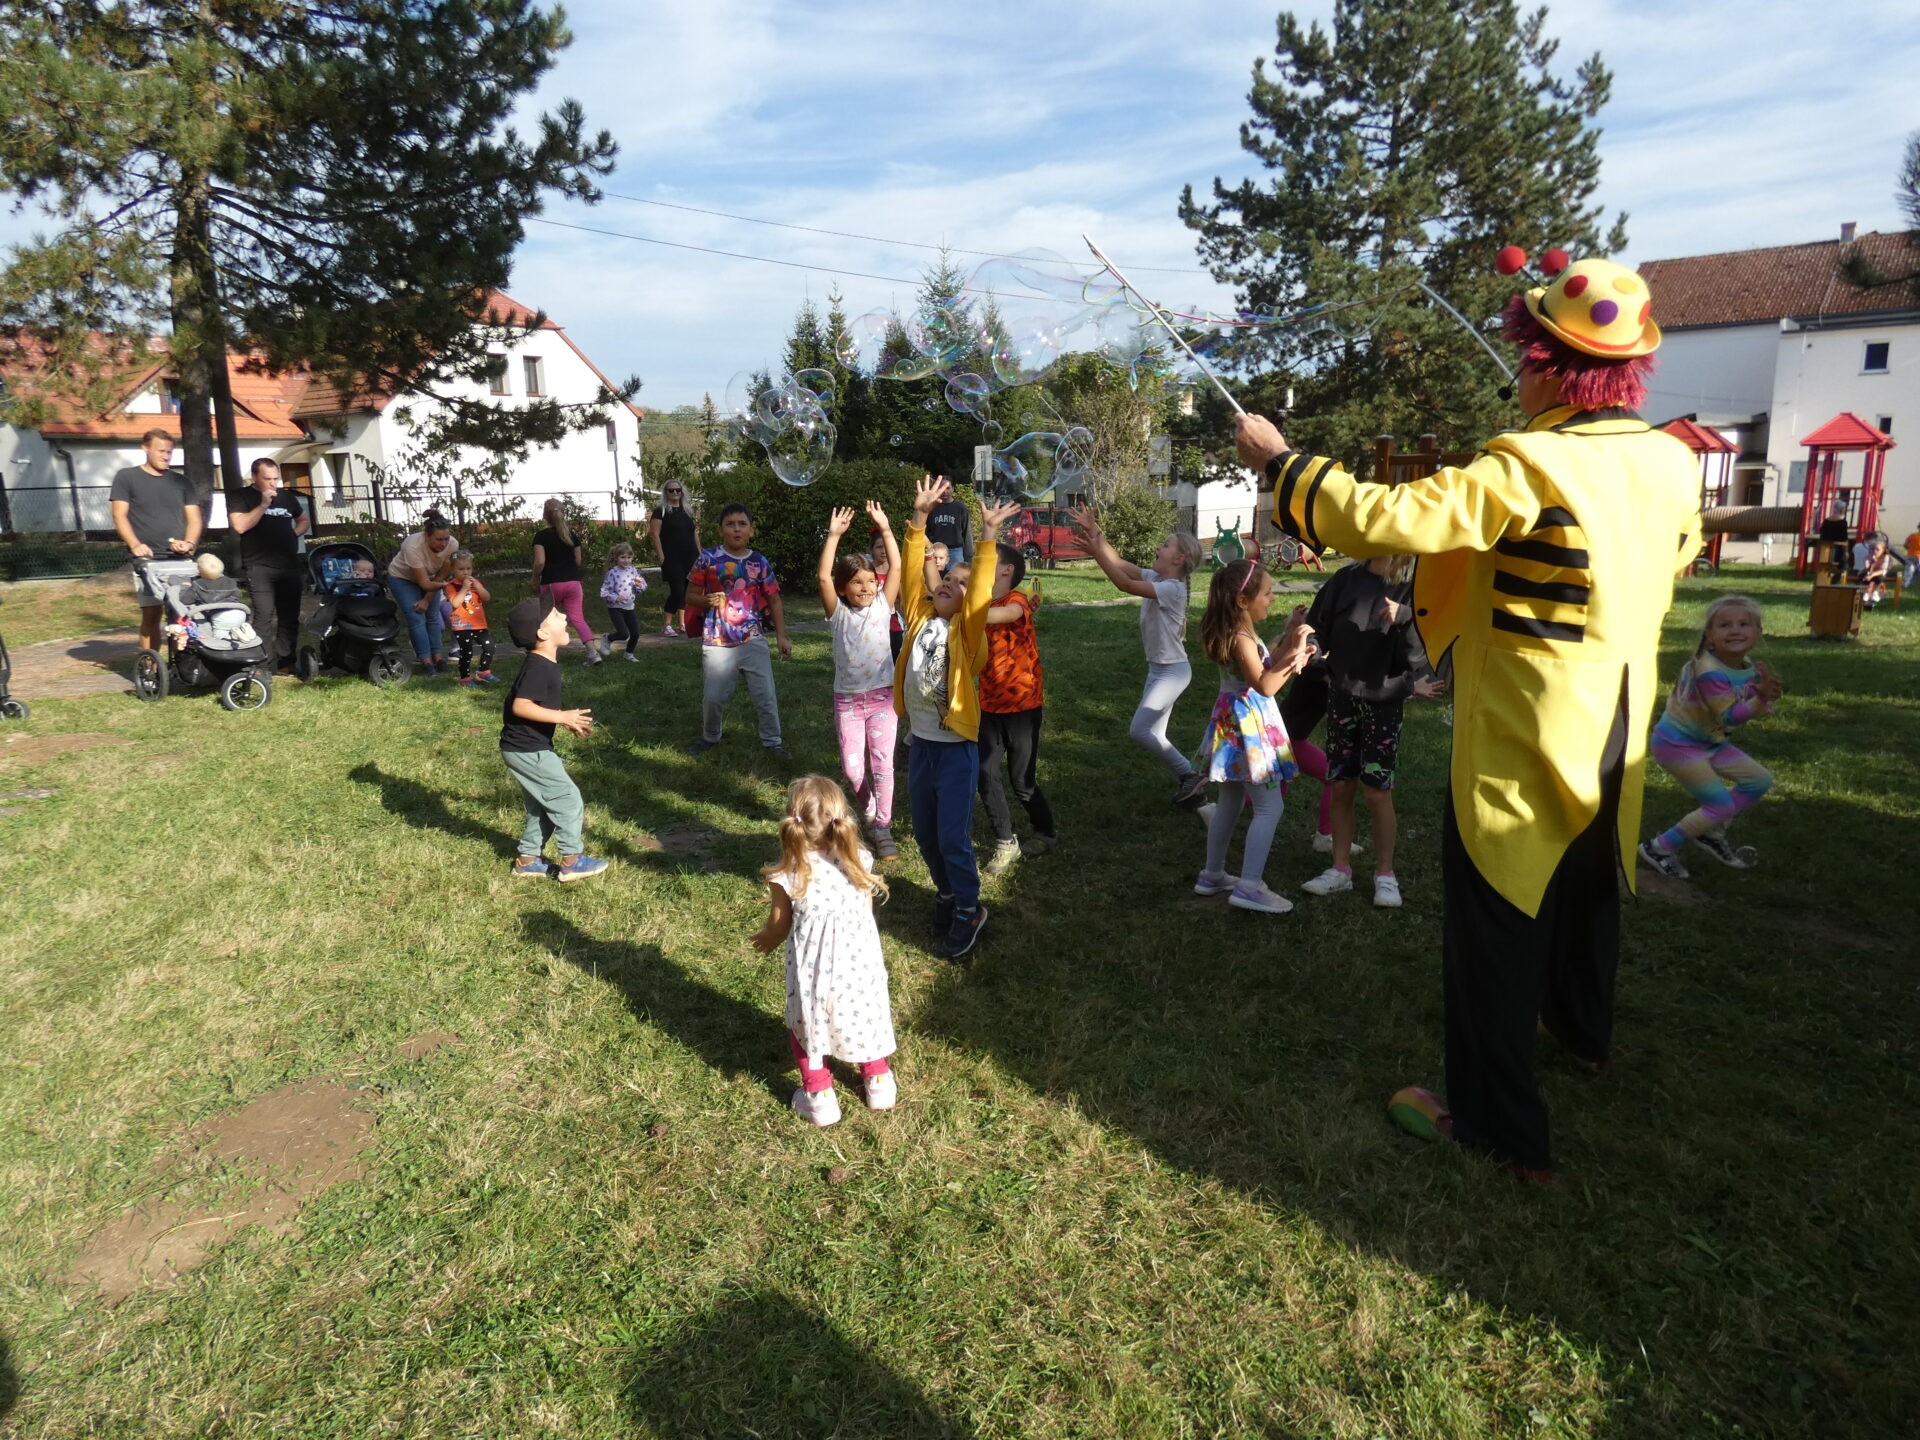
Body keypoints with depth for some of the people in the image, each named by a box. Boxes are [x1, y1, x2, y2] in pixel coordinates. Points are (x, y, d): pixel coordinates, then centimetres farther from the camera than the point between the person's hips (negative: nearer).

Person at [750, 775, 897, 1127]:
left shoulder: (787, 874, -18)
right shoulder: (858, 863, -12)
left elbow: (779, 927, -6)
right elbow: (867, 914, 1)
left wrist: (765, 940, 17)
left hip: (812, 967, -2)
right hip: (858, 960, 2)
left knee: (807, 1021, 21)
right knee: (864, 1013, 25)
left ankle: (819, 1095, 28)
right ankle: (878, 1080, 40)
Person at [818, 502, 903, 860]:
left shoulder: (883, 606, 1)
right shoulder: (838, 613, -1)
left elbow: (896, 568, -7)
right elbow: (823, 577, -14)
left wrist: (885, 529, -12)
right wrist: (834, 536, -18)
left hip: (882, 696, -1)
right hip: (847, 700, 1)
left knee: (882, 764, -4)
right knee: (852, 767, 1)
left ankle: (883, 827, 8)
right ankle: (870, 811, 28)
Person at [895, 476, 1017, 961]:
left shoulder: (966, 631, -10)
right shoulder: (919, 619, 3)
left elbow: (981, 596, -26)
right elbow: (911, 574, -4)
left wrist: (988, 539, -29)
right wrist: (920, 518, -10)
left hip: (956, 749, -5)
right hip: (920, 744, 6)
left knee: (953, 838, -1)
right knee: (925, 835, 16)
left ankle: (969, 910, 20)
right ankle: (946, 894, 39)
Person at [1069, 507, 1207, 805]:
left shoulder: (1172, 589, -22)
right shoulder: (1155, 578, 3)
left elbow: (1124, 584, -30)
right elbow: (1121, 564, -1)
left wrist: (1096, 548, -31)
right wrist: (1096, 534, -11)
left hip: (1172, 671, -9)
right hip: (1159, 668, 9)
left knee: (1139, 731, -9)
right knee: (1152, 734, 11)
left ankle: (1189, 775, 2)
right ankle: (1188, 780, 21)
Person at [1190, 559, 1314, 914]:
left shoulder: (1241, 633, 8)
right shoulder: (1240, 638, -22)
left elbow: (1263, 669, 15)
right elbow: (1266, 685, -27)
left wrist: (1290, 636, 11)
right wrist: (1294, 651, -27)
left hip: (1238, 722, 10)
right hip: (1246, 723, -10)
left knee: (1230, 802, 17)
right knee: (1270, 807, -7)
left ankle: (1213, 875, 26)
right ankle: (1249, 887, -6)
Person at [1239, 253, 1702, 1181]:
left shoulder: (1527, 466, -24)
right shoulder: (1672, 462, 0)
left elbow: (1379, 519, -31)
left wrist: (1278, 460, -18)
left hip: (1522, 740, -8)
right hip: (1615, 729, 8)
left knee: (1492, 920, 3)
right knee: (1586, 881, 28)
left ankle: (1496, 1122, 13)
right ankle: (1581, 1025, 52)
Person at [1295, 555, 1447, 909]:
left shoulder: (1412, 590, -6)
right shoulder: (1346, 579, 0)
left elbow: (1420, 652, -12)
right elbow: (1317, 626, 4)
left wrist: (1403, 618, -28)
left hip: (1383, 700, -2)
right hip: (1341, 694, 3)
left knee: (1377, 791, 0)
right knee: (1340, 786, 8)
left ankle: (1385, 872, 17)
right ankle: (1340, 868, 20)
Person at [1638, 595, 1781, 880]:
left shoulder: (1748, 665, -2)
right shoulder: (1709, 673, -29)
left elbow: (1756, 706, 4)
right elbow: (1729, 716, -30)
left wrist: (1769, 693, -16)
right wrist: (1761, 698, -45)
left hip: (1710, 741, 9)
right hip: (1677, 745, -9)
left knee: (1760, 781, 12)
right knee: (1722, 805, -8)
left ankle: (1711, 832, 26)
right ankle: (1659, 849, 5)